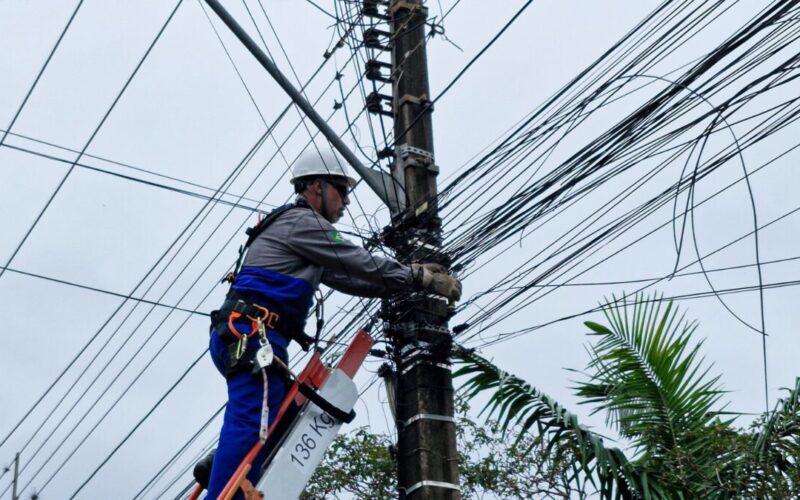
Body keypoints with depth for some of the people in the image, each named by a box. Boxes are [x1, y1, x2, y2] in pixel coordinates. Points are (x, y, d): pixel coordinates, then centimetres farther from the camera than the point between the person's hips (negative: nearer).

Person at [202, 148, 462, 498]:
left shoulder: (299, 229, 31)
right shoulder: (302, 221, -2)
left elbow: (349, 279, 26)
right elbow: (364, 266, -6)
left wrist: (414, 276, 21)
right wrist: (424, 279, 1)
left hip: (241, 338, 10)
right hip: (252, 334, -10)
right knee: (252, 425, -19)